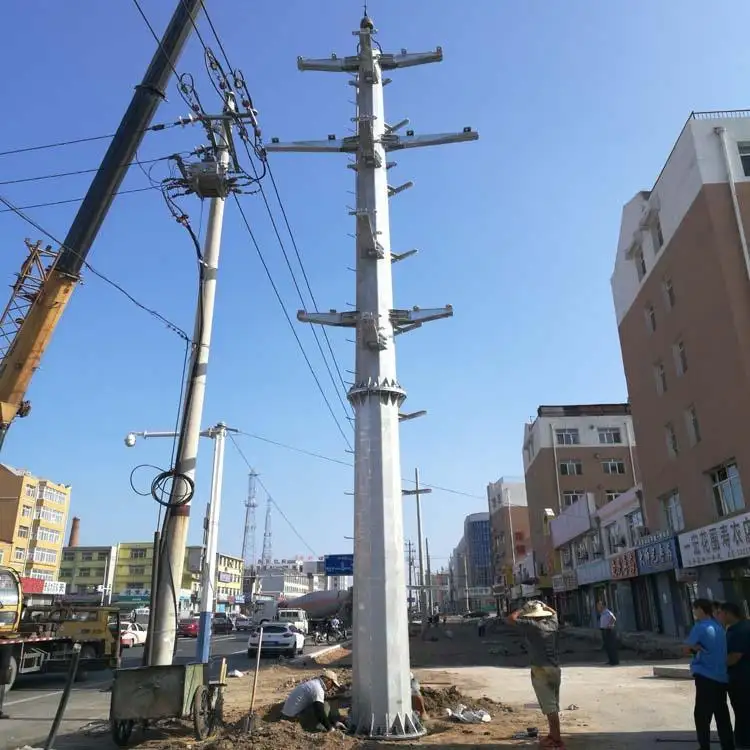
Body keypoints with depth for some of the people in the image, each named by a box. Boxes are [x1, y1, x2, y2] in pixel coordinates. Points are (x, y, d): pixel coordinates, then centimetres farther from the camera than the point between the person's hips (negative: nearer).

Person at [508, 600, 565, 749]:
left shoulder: (531, 625, -11)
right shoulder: (553, 623, 7)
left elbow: (511, 619, -6)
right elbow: (554, 612, 29)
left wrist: (521, 610, 5)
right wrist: (542, 606, 23)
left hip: (541, 670, -7)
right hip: (555, 669, 7)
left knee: (549, 706, -5)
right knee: (553, 705, 17)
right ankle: (553, 735, 27)